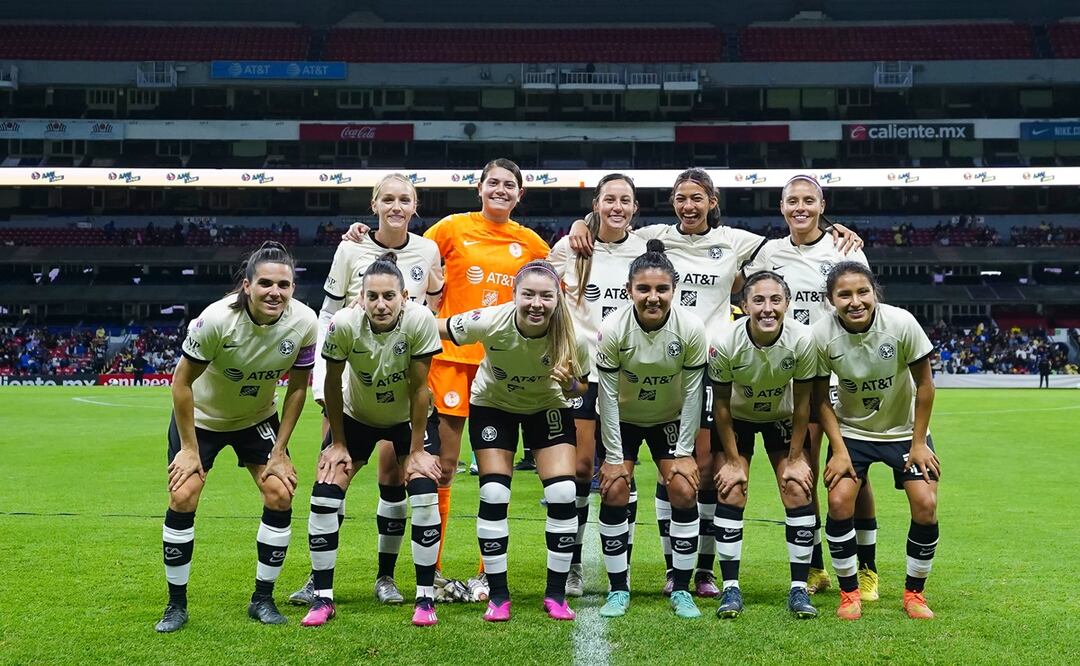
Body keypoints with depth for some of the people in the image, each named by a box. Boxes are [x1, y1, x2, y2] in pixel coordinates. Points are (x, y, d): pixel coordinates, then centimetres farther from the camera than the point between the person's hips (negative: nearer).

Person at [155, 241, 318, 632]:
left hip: (258, 417, 3)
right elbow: (182, 382, -20)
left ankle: (263, 599, 8)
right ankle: (177, 605, 6)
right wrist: (189, 448, -16)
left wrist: (280, 451, -8)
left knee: (280, 495, -9)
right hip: (201, 416, -2)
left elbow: (297, 387, -9)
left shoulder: (304, 323, -23)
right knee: (182, 498, -12)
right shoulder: (217, 319, -32)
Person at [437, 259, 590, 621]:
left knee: (563, 494, -11)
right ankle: (498, 595, 7)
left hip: (548, 406, 1)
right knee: (493, 496, -9)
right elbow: (434, 328, -17)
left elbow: (582, 386, -10)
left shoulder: (573, 339, -29)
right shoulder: (490, 322, -32)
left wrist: (570, 386, -31)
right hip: (492, 404, -1)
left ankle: (556, 594, 6)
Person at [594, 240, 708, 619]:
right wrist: (613, 456, -16)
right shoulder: (612, 330, -25)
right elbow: (608, 395, -18)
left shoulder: (691, 329, -23)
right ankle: (618, 590, 3)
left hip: (670, 420, 1)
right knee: (614, 491, -12)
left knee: (684, 491, -11)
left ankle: (681, 589, 3)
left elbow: (692, 393, -13)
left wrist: (684, 452, -12)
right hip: (623, 420, 0)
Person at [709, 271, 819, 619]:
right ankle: (730, 588, -1)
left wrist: (796, 458, -10)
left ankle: (799, 588, 2)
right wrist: (732, 460, -13)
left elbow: (802, 402, -15)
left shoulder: (803, 340, -28)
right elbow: (721, 404, -16)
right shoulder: (724, 343, -30)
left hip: (783, 419, 1)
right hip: (738, 419, -1)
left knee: (798, 491, -9)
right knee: (730, 493, -12)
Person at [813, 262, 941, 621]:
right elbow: (821, 398, -9)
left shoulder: (901, 323, -23)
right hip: (851, 430, 0)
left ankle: (914, 592, 11)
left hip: (905, 428, 0)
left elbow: (924, 383, -11)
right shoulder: (822, 334, -21)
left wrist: (918, 443, -8)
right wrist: (839, 450, -13)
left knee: (925, 504, -12)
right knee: (839, 500, -17)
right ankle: (849, 592, 3)